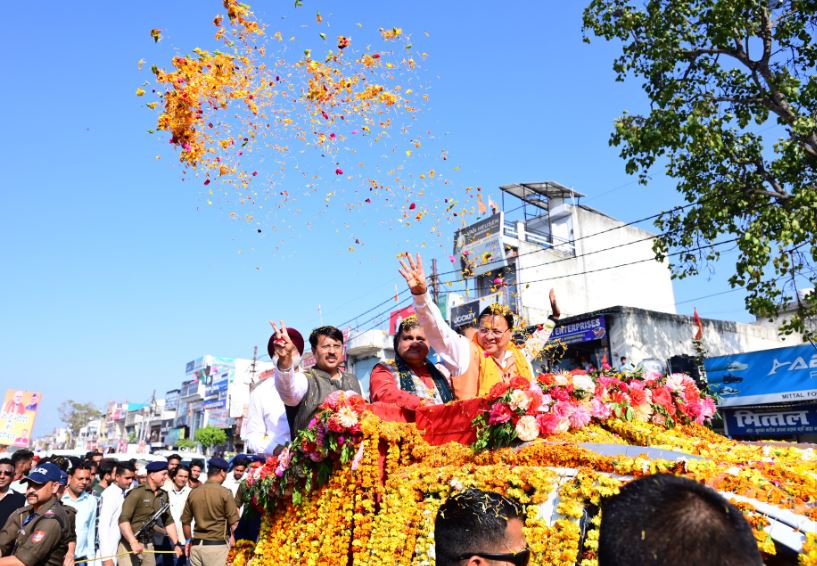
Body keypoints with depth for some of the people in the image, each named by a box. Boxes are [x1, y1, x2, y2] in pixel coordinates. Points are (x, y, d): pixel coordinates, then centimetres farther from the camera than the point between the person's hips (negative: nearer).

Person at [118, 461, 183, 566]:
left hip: (149, 545, 6)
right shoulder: (137, 493, -15)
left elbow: (169, 521, 13)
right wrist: (133, 542, -30)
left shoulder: (163, 495, 6)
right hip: (129, 544, -6)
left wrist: (176, 543, 7)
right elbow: (123, 520, -22)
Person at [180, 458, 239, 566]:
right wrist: (233, 538, 7)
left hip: (196, 545, 5)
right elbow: (234, 523, -10)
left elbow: (185, 521, 14)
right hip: (217, 545, -5)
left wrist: (189, 541, 29)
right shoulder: (225, 492, -10)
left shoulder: (193, 493, 5)